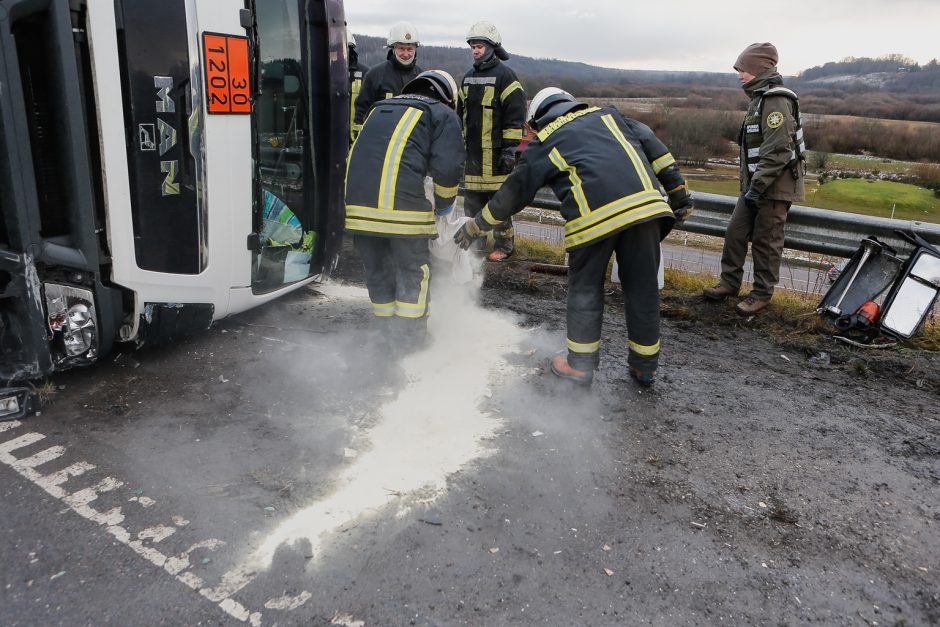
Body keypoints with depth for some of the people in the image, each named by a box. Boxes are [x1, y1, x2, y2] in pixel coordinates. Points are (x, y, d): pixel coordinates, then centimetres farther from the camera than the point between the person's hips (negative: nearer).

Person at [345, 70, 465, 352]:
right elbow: (448, 167, -2)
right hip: (402, 204, -6)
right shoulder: (443, 114, 12)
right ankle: (412, 340, 18)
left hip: (358, 202, 6)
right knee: (413, 270, 9)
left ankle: (388, 335, 30)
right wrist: (444, 203, 15)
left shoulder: (381, 109, 32)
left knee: (377, 269, 18)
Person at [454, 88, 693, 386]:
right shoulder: (606, 114, 28)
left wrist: (476, 226, 36)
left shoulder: (542, 144, 20)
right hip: (646, 203, 4)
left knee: (585, 290, 14)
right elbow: (650, 143, 18)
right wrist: (677, 189, 19)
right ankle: (645, 366, 26)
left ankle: (580, 365, 22)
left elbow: (511, 195, 23)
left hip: (594, 215, -3)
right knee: (642, 287, 14)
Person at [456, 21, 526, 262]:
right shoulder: (468, 77, 17)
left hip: (495, 152, -7)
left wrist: (511, 148, -15)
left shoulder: (504, 75, -4)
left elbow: (515, 115, -9)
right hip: (472, 151, 7)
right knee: (472, 200, 10)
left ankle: (503, 244, 10)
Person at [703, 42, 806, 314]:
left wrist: (757, 187, -22)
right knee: (735, 232, 9)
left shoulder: (776, 101, -16)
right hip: (754, 184, 9)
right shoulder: (760, 98, 16)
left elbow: (777, 151, -23)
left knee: (766, 241, -1)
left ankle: (762, 293, 10)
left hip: (776, 187, -9)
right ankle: (729, 282, 20)